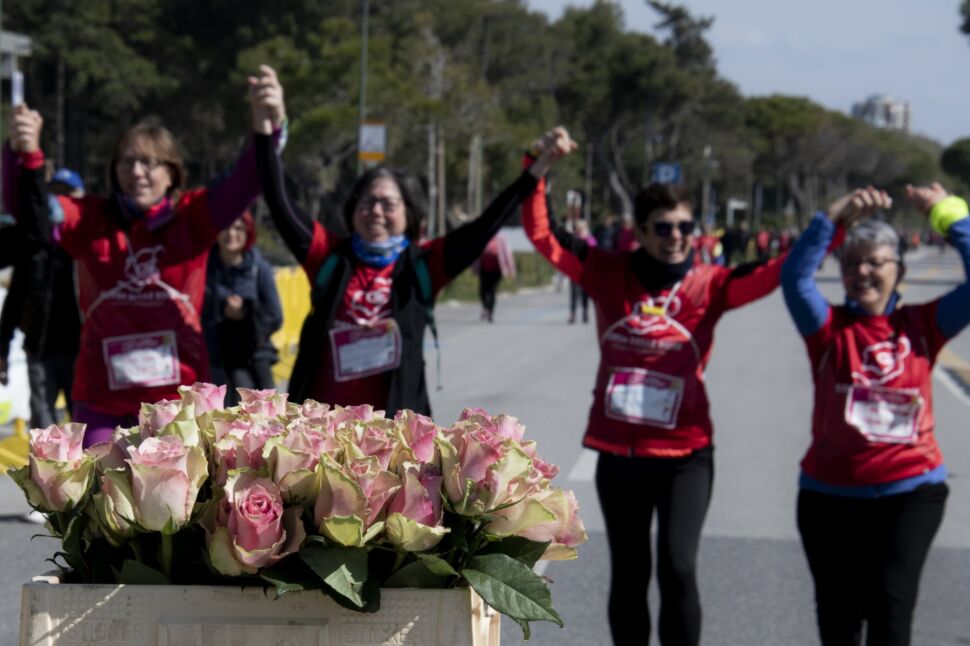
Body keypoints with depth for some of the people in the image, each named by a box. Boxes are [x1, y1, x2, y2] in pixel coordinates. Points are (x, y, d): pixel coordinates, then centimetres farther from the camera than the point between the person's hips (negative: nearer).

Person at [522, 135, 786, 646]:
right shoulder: (607, 273, 0)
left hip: (685, 455, -2)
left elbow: (784, 269, -9)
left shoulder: (710, 284, -4)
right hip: (618, 453, 2)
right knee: (628, 574, 13)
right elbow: (539, 233, -1)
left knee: (677, 568, -13)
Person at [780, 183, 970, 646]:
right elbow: (794, 278, -18)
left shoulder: (921, 325, 3)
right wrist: (835, 218, -28)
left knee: (891, 599, -16)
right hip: (830, 494, 1)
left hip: (911, 490, -1)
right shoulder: (829, 328, -1)